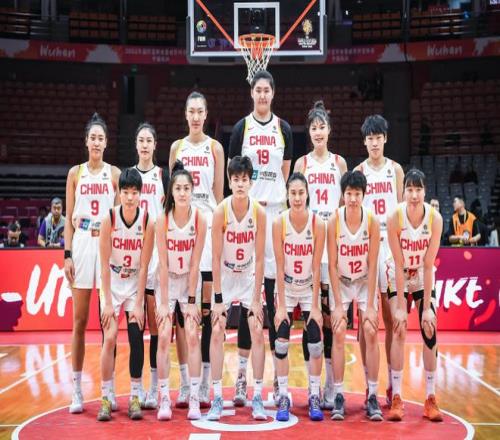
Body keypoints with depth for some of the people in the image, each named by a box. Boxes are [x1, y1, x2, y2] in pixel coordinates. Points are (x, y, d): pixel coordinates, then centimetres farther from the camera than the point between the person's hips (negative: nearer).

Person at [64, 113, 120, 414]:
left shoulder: (115, 174, 6)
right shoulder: (75, 173, 8)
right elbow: (69, 218, 7)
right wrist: (67, 254, -1)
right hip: (81, 245, 1)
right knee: (79, 321, 2)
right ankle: (77, 391, 9)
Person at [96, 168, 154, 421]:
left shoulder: (147, 222, -13)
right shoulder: (109, 219, -15)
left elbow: (144, 267, -10)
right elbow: (105, 264, -12)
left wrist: (138, 304, -11)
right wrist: (108, 302, -14)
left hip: (135, 285, 1)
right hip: (111, 284, -1)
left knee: (136, 338, -6)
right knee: (109, 338, -10)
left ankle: (135, 397, 6)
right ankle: (106, 398, 1)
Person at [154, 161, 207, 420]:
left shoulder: (199, 219, -15)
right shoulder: (163, 219, -15)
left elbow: (195, 264, -12)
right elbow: (163, 265, -14)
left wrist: (191, 301, -12)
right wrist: (164, 302, -14)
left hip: (191, 281, 0)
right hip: (167, 281, 0)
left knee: (192, 336, -6)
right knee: (164, 337, -6)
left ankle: (194, 398, 0)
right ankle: (164, 399, 2)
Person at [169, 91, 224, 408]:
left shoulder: (215, 147, 6)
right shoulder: (177, 147, 12)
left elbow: (219, 194, 4)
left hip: (208, 225, -2)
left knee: (207, 307, -2)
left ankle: (205, 384, 4)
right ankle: (185, 383, 8)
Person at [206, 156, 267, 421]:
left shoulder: (259, 212, -15)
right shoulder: (221, 211, -18)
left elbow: (260, 258, -11)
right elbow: (216, 257, -15)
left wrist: (256, 298, -12)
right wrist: (218, 298, -16)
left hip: (250, 276, 1)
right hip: (225, 276, -1)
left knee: (258, 332, -5)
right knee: (217, 332, -7)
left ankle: (257, 398, 3)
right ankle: (217, 399, 0)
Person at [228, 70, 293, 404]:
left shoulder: (283, 128, 10)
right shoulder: (241, 127, 6)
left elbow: (286, 172, 11)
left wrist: (281, 203, 2)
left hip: (276, 210, 1)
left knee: (276, 294, 2)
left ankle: (279, 376, 8)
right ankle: (242, 374, 7)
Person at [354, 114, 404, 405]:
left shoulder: (395, 169, 8)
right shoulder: (359, 171, 5)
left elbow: (400, 208, 9)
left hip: (391, 240, 1)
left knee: (391, 316, 2)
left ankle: (392, 382, 9)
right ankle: (368, 383, 7)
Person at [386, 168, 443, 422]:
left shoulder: (435, 219, -21)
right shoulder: (395, 217, -24)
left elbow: (428, 265, -19)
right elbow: (399, 264, -22)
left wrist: (426, 308, -19)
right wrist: (400, 306, -22)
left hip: (424, 279, 1)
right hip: (399, 278, -1)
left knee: (430, 333, -5)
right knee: (399, 332, -10)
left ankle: (430, 400, 4)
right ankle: (396, 399, -3)